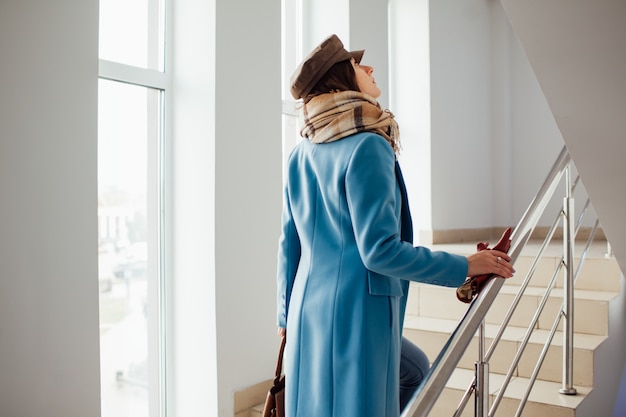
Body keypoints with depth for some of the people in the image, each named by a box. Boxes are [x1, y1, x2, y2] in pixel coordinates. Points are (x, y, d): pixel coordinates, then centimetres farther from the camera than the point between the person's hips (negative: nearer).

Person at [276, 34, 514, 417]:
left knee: (415, 370, 24)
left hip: (309, 315, 8)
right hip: (356, 317, -8)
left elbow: (289, 245, 13)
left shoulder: (300, 154, 8)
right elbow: (379, 249, -20)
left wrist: (288, 315, 23)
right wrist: (465, 267, -10)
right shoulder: (367, 147, -16)